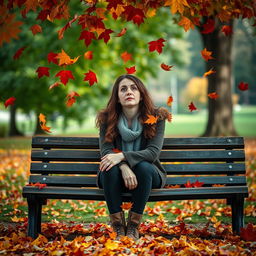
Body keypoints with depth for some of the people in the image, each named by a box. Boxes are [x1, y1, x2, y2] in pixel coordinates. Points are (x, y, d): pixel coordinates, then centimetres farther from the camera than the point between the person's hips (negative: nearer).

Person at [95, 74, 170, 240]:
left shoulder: (156, 117, -9)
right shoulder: (107, 119, -5)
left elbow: (153, 152, -19)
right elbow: (106, 151, -15)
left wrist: (122, 156, -34)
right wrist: (124, 167, -37)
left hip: (147, 173, -1)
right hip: (118, 176, 1)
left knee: (144, 167, -34)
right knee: (110, 169, -32)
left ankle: (133, 226, -22)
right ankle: (118, 227, -23)